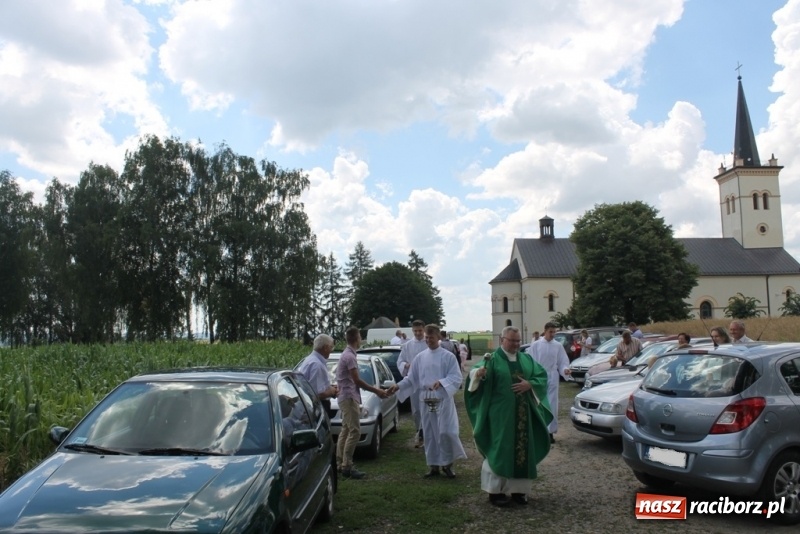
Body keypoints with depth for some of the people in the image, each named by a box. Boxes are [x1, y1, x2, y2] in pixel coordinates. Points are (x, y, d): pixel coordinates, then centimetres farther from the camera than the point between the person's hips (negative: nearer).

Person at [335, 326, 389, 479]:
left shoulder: (348, 354, 13)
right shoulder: (349, 356, -18)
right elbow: (357, 380, -18)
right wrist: (377, 391, -12)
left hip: (347, 397, 10)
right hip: (349, 398, -10)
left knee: (345, 431, 12)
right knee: (354, 432, -10)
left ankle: (341, 464, 16)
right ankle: (347, 467, -10)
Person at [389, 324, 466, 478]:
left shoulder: (448, 356, -3)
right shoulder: (420, 357, 8)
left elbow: (456, 377, -9)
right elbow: (411, 378, 11)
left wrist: (441, 382, -25)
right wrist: (398, 386, -5)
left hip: (444, 400, -4)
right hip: (426, 400, 4)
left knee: (445, 432, -9)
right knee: (430, 434, 9)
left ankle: (447, 464, 11)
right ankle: (434, 465, 20)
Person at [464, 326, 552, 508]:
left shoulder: (526, 359, 11)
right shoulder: (492, 359, -6)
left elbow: (542, 376, 8)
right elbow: (475, 373, -20)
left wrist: (530, 384, -11)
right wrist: (478, 373, -44)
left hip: (523, 414, 5)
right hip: (500, 414, -5)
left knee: (523, 450, 9)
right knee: (500, 450, -2)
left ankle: (519, 489, 21)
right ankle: (495, 490, 8)